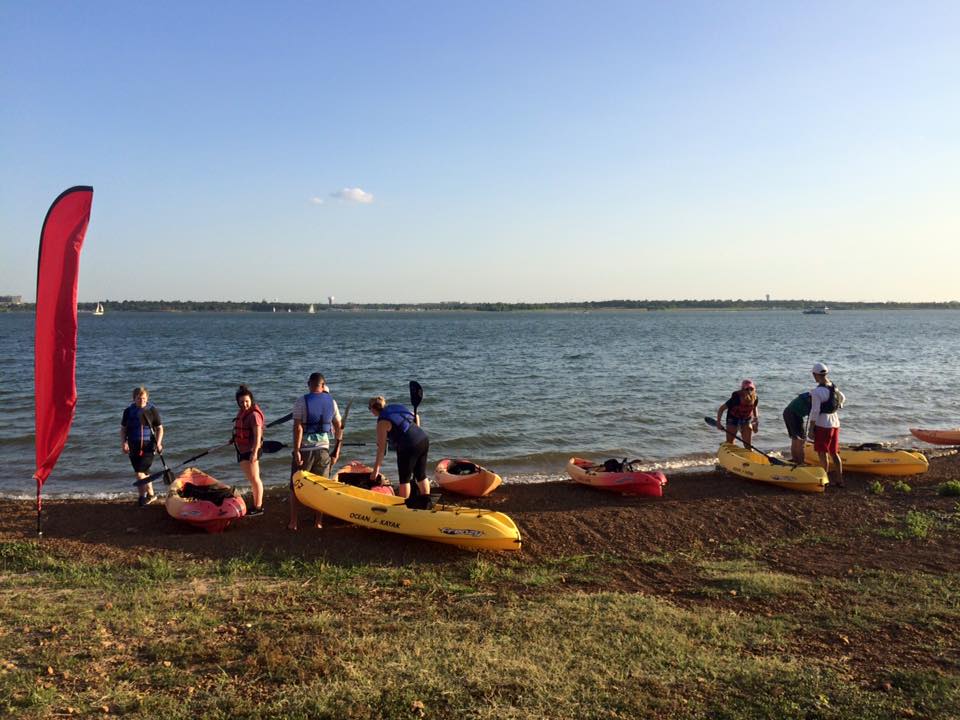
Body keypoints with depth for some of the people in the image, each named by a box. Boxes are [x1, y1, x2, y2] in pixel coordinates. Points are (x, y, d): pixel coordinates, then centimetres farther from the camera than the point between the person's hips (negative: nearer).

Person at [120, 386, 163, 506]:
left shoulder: (153, 410, -1)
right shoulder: (128, 411, 5)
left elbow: (159, 428, 2)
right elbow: (123, 429, 11)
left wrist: (158, 443, -10)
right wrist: (123, 443, -3)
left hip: (148, 446, -3)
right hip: (133, 446, 3)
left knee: (140, 473, -12)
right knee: (144, 472, 11)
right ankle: (150, 494, 25)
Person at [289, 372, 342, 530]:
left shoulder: (301, 401, -9)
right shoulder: (331, 401, 2)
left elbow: (298, 428, -16)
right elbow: (339, 428, 4)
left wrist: (296, 451, -13)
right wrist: (337, 450, 11)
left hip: (305, 449, -3)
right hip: (323, 449, 3)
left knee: (296, 487, 9)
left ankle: (294, 522, 10)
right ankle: (319, 522, 15)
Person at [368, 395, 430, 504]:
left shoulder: (382, 422, -6)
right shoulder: (397, 408, 14)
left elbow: (381, 449, -7)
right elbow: (416, 417, 25)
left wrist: (376, 470, -1)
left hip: (409, 446, -8)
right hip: (424, 439, 8)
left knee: (404, 478, 10)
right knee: (421, 474, 20)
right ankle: (426, 502, 27)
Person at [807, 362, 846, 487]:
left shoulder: (817, 391, -18)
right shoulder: (834, 387, 7)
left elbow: (815, 412, -19)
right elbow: (842, 398, 27)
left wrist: (811, 429, -13)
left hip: (823, 425, -8)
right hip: (835, 423, 8)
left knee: (822, 454, 0)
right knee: (834, 453, 14)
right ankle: (839, 480, 17)